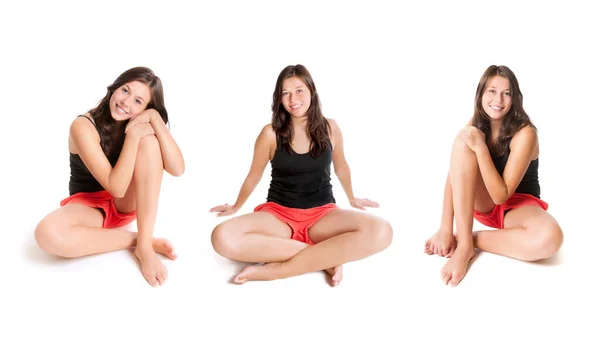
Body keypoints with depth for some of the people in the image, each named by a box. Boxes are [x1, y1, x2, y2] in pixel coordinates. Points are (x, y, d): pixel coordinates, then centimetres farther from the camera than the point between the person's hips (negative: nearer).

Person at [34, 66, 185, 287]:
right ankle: (135, 239, -20)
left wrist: (156, 118, -26)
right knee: (48, 233, -38)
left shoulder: (140, 125, -7)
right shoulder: (84, 126, -21)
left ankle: (144, 245, -28)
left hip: (128, 203, 3)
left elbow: (177, 169, -22)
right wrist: (132, 135, -31)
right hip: (89, 206, -3)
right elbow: (116, 187, -27)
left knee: (149, 140, -25)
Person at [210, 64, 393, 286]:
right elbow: (254, 176, 12)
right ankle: (325, 257, -25)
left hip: (322, 214, 1)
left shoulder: (330, 128, 1)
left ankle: (277, 269, -28)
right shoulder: (271, 133, -4)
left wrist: (352, 199, 34)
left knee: (381, 231, -31)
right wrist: (236, 207, 25)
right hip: (278, 214, -1)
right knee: (223, 238, -33)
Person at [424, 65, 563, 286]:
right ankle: (463, 244, -28)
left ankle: (472, 240, -18)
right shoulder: (475, 124, -7)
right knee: (462, 142, -25)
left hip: (518, 205, -4)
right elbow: (453, 176, -15)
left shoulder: (524, 133, -21)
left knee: (550, 238, -39)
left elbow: (501, 194, -24)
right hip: (482, 203, 4)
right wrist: (445, 229, -26)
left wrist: (480, 147, -33)